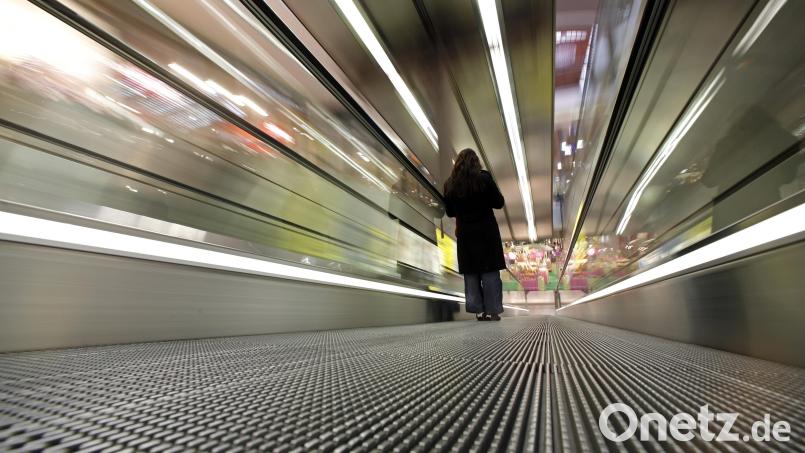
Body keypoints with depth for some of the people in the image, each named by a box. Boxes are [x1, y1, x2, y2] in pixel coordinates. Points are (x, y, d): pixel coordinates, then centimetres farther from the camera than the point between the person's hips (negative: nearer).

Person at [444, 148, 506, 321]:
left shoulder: (449, 184, 0)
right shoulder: (484, 177, -7)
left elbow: (450, 212, 7)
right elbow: (499, 203, -3)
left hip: (465, 234, 3)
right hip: (486, 232, -2)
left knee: (471, 273, 9)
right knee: (490, 272, 5)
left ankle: (479, 311, 11)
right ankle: (492, 311, 7)